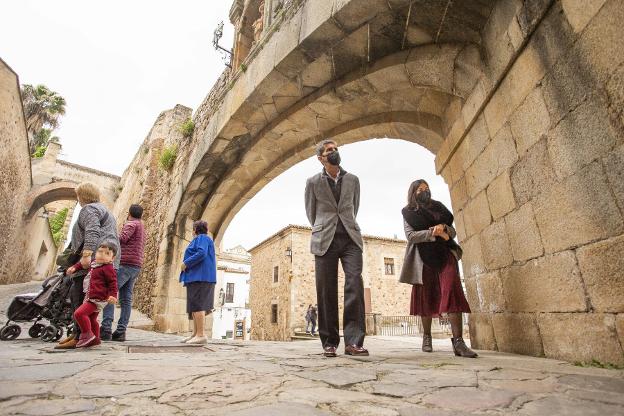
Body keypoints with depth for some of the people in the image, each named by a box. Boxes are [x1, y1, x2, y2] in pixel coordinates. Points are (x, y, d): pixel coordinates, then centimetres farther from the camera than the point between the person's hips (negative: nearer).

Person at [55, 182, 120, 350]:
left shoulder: (89, 209, -2)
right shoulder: (102, 209, 29)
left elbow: (92, 232, -20)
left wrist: (86, 254, -27)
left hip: (95, 259, -10)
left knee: (80, 298, -10)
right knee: (75, 295, 15)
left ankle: (80, 337, -10)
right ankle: (77, 333, 19)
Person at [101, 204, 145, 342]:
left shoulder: (131, 224, -1)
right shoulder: (141, 228, 27)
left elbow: (122, 238, -18)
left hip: (126, 263, -9)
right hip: (136, 266, 9)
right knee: (126, 299, 4)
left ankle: (106, 329, -15)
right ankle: (121, 331, 1)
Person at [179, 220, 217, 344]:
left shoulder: (201, 238, -4)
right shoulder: (203, 239, 28)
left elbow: (201, 253, -20)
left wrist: (186, 263, -13)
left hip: (200, 277, -10)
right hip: (198, 277, 10)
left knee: (197, 305, -14)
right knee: (195, 305, 8)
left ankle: (201, 335, -16)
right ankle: (195, 334, 10)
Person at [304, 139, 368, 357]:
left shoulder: (353, 180, 12)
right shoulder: (313, 182, 6)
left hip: (350, 239, 2)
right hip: (325, 241, -1)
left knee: (355, 284, -14)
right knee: (327, 291, -1)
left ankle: (353, 341, -9)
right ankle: (329, 342, 9)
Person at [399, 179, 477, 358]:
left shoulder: (438, 207, 18)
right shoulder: (408, 212, 10)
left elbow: (452, 232, 13)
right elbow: (410, 235, -6)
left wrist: (443, 228, -10)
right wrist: (434, 232, -17)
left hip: (445, 254, 2)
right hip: (423, 259, -1)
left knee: (452, 291, -17)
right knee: (425, 296, 4)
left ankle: (458, 341, -19)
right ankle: (427, 337, 21)